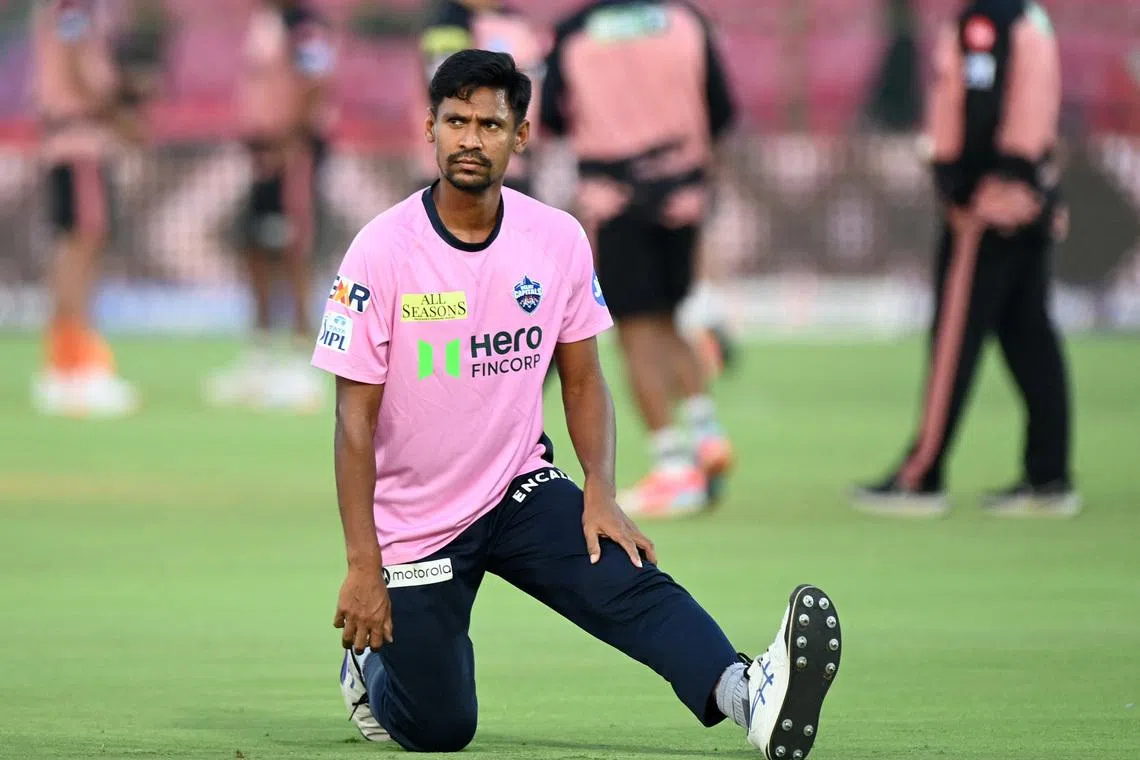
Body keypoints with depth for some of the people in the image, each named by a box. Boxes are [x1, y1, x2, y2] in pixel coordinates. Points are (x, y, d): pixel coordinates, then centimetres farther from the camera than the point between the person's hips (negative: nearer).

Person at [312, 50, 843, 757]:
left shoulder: (560, 241, -4)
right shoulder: (383, 250, -14)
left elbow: (583, 381, 7)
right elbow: (356, 419, -12)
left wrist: (601, 494, -10)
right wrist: (363, 565, -16)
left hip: (522, 489, 2)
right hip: (414, 523, -2)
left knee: (633, 584, -26)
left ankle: (746, 694, -49)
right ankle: (373, 657, 33)